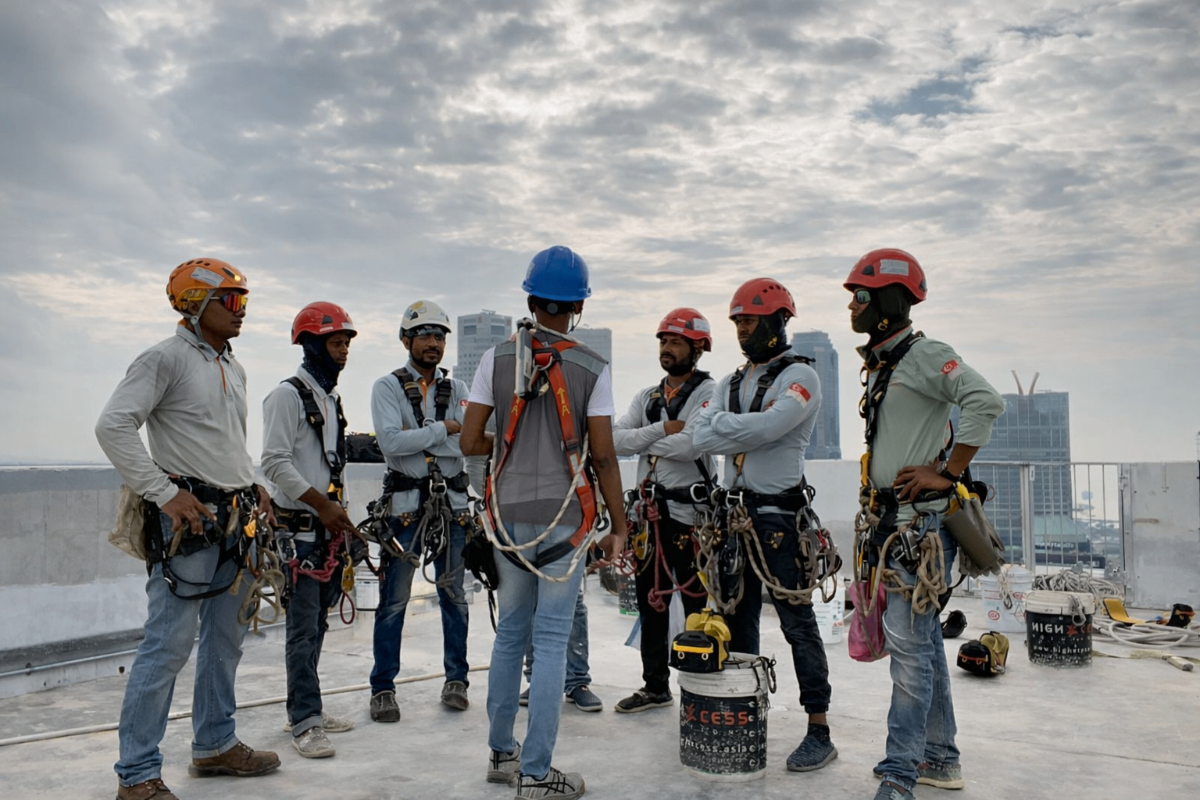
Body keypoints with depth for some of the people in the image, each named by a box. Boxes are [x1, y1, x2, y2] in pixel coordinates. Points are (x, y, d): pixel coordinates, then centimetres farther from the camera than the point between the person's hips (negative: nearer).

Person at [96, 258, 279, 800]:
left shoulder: (234, 368, 18)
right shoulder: (167, 358, -8)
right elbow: (113, 427, -16)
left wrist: (253, 487, 14)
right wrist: (165, 492, -18)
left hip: (235, 519, 8)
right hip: (188, 517, -8)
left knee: (225, 640, 14)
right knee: (170, 643, -7)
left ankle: (214, 745, 28)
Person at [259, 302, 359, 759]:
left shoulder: (332, 399, 17)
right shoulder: (288, 395, -10)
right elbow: (274, 462, -17)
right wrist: (321, 505, -19)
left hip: (329, 527, 8)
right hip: (299, 529, -8)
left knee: (317, 623, 13)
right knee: (304, 628, -6)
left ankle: (306, 709, 23)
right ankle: (305, 724, 0)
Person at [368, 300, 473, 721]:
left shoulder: (457, 389, 9)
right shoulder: (388, 387, 0)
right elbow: (391, 442, -16)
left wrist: (415, 440, -14)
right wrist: (442, 429, -13)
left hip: (452, 503, 3)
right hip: (405, 506, -3)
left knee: (454, 595, 10)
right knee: (394, 600, 1)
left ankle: (456, 679, 23)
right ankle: (383, 688, 13)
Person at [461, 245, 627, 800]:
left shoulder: (497, 359, 0)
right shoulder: (592, 369, -6)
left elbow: (470, 443, -1)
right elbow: (603, 458, -6)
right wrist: (619, 528, 3)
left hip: (508, 517, 3)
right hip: (564, 519, -3)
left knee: (510, 631, 17)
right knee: (551, 640, 2)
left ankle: (501, 753, 28)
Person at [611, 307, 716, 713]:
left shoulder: (709, 393, -8)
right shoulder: (646, 397, 14)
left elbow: (691, 445, -24)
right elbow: (616, 439, 0)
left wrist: (644, 442, -9)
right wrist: (661, 430, -13)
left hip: (690, 513, -7)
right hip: (650, 512, 7)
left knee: (699, 604, -1)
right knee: (651, 601, 15)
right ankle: (655, 686, 29)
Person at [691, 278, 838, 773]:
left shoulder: (799, 376, -7)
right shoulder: (730, 384, 15)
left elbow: (767, 426, -24)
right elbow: (702, 438, 1)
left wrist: (724, 423, -9)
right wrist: (746, 430, -14)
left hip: (778, 515, -7)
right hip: (735, 511, 7)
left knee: (797, 624, -3)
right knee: (738, 621, 14)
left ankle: (819, 731, 6)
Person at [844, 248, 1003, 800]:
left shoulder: (924, 356, -12)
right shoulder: (880, 366, 17)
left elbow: (986, 402, -26)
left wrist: (948, 474, -22)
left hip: (922, 520, -10)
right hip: (895, 520, 10)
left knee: (908, 643, -8)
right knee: (922, 640, 16)